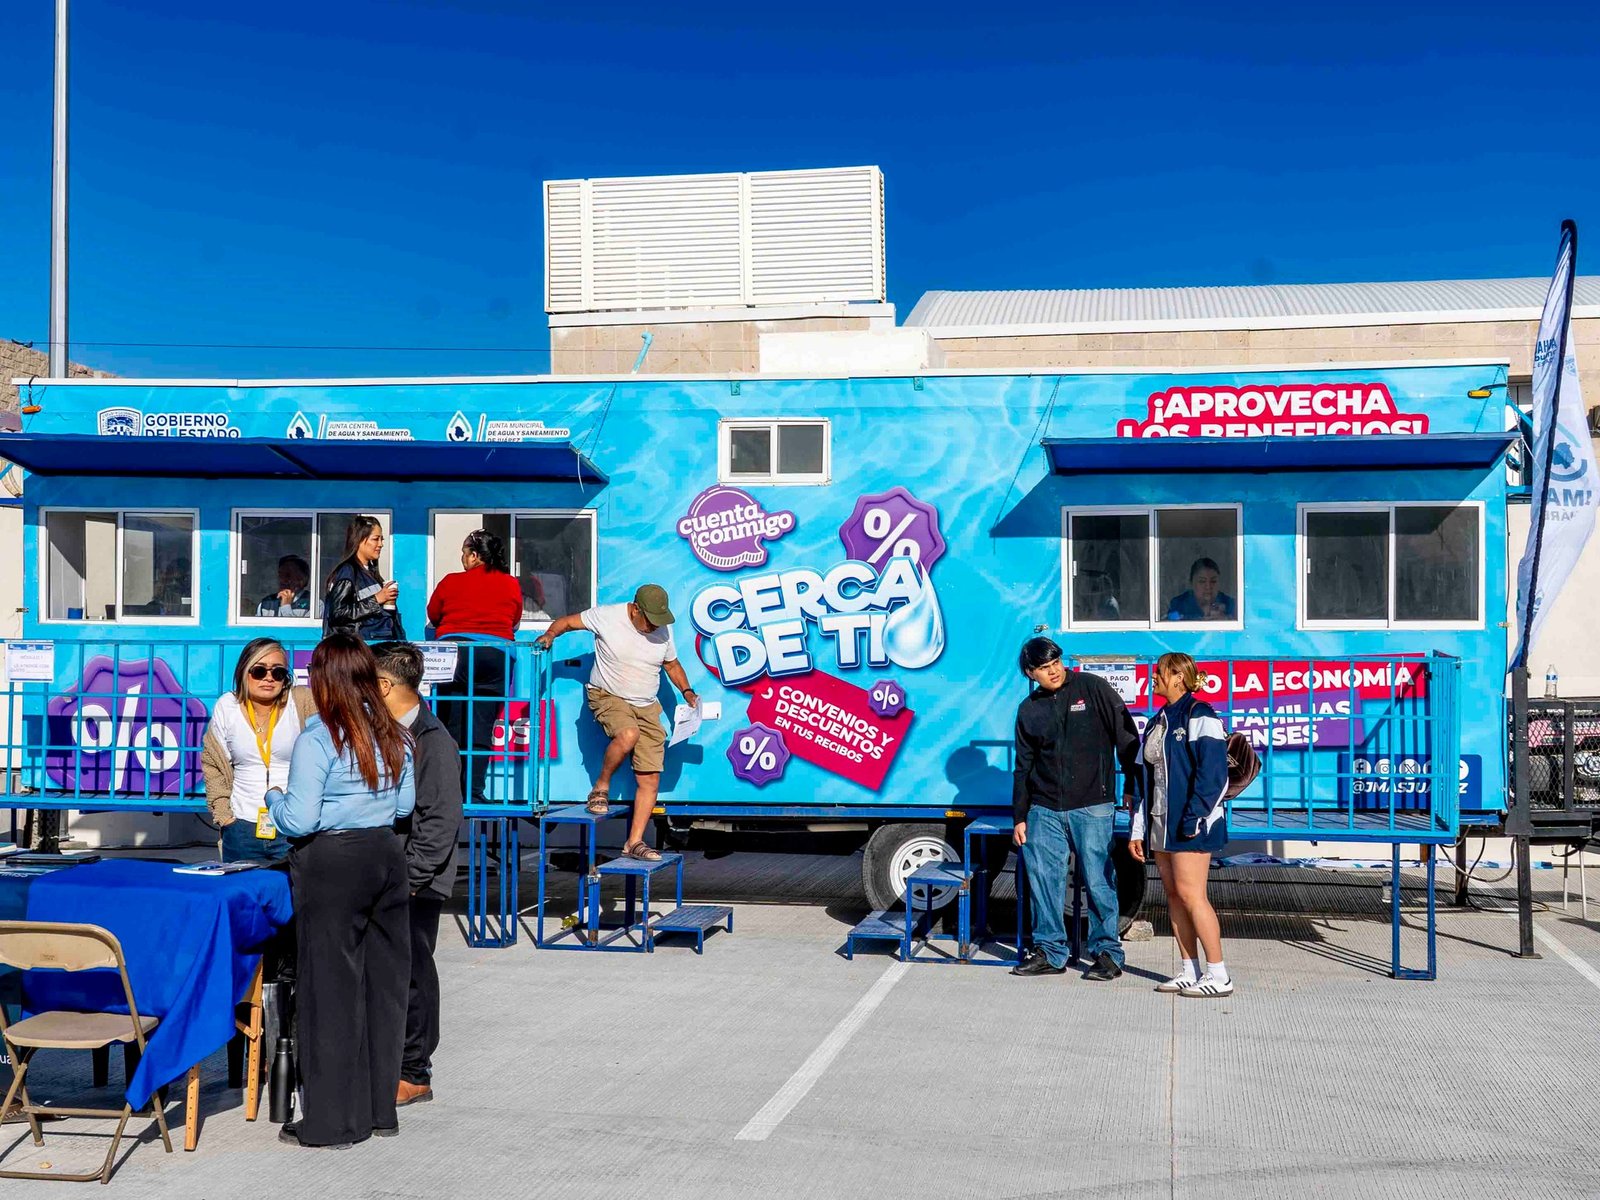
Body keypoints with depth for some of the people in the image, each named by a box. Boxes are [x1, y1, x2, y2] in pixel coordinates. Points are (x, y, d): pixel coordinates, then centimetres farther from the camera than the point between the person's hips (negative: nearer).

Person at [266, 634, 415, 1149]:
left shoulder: (318, 740, -14)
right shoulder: (394, 735, 5)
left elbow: (299, 820, -16)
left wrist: (275, 798, 4)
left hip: (333, 863, -6)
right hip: (386, 855, 6)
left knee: (332, 988, 2)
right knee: (383, 982, 12)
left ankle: (332, 1121, 9)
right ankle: (379, 1109, 22)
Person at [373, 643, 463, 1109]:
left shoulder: (433, 740, -15)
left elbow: (441, 820, -18)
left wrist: (410, 878, -19)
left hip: (414, 884, -8)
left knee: (412, 974, 1)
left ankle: (414, 1074, 12)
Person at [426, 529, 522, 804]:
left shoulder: (451, 582, 5)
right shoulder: (511, 586, 8)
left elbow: (432, 616, 18)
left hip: (453, 650, -1)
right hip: (496, 654, 1)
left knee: (451, 728, 5)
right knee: (481, 731, 2)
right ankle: (474, 793, -3)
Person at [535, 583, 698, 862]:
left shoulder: (663, 630, -1)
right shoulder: (607, 616, -14)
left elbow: (672, 664, 16)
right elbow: (568, 621, -1)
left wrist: (687, 692, 2)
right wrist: (550, 634, -21)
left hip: (647, 707, 5)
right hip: (608, 697, -5)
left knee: (650, 780, -3)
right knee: (628, 735, -38)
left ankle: (635, 842, 6)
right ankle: (600, 789, -13)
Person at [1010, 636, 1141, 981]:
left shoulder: (1093, 689, -1)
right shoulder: (1028, 710, 11)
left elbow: (1127, 737, -1)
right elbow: (1023, 768, 17)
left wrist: (1132, 787, -4)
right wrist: (1019, 817, 14)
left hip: (1092, 807, -4)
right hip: (1044, 810, 4)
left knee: (1099, 881, -3)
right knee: (1043, 879, 4)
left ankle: (1107, 952, 9)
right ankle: (1050, 951, 15)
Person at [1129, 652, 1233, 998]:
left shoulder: (1198, 716, -9)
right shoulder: (1156, 723, 18)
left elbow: (1213, 771, -16)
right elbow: (1146, 778, 20)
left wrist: (1195, 817, -21)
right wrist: (1138, 829, 17)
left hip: (1191, 825, -9)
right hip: (1161, 825, 9)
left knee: (1190, 895, -10)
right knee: (1173, 895, 8)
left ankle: (1219, 976, -5)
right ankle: (1190, 972, 14)